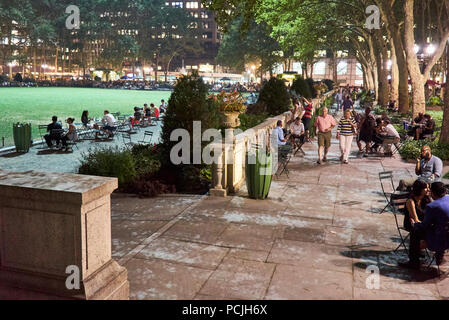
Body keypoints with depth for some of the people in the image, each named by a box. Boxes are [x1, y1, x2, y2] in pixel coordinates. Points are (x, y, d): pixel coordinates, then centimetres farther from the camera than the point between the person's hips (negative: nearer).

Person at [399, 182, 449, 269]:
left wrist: (414, 224, 14)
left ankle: (414, 262, 19)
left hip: (442, 241, -7)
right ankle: (440, 256, 36)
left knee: (415, 231, 8)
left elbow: (425, 226, -7)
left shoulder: (432, 207, -20)